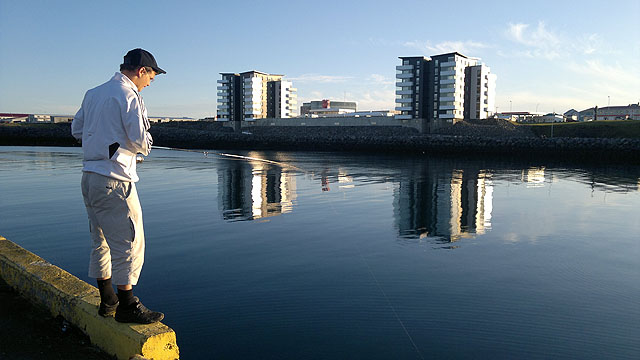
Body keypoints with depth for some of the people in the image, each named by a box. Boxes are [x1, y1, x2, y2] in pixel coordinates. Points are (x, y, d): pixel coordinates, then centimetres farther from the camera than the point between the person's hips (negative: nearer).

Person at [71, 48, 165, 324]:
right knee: (129, 242, -3)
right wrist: (144, 146, 6)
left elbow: (76, 129, 21)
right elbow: (141, 142, -15)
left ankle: (107, 301, 26)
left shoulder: (93, 93, 15)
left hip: (89, 177, 9)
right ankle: (127, 306, 3)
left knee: (101, 241, 15)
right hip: (114, 179, -9)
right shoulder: (128, 95, -11)